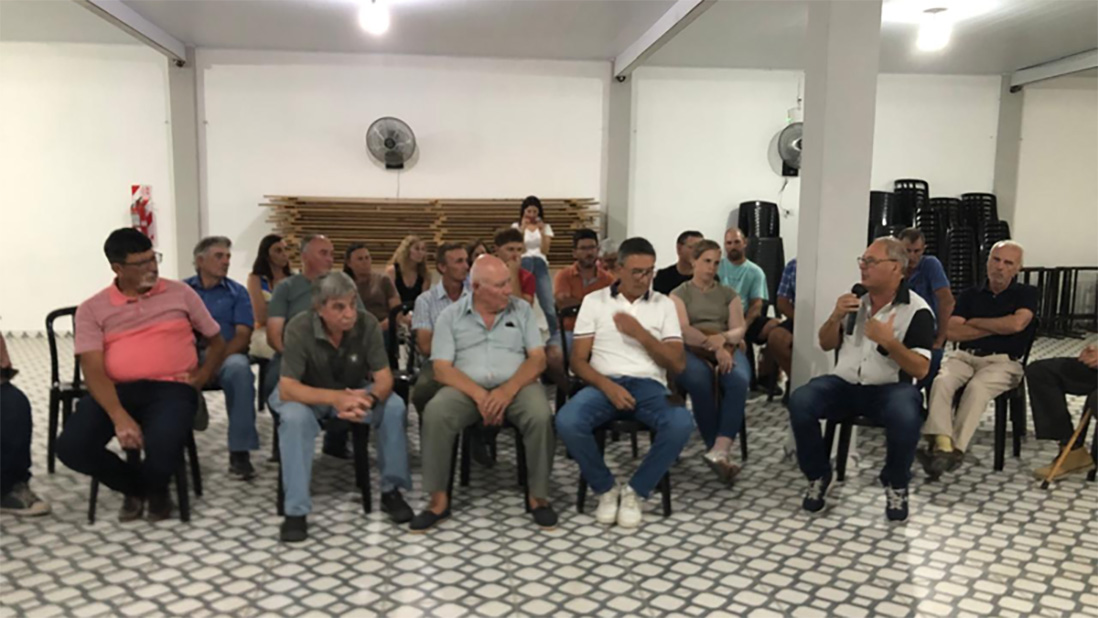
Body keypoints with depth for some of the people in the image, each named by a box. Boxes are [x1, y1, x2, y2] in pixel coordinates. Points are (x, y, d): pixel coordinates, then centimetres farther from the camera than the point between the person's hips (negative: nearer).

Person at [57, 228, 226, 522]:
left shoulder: (180, 293, 12)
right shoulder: (92, 309, 8)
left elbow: (217, 341, 20)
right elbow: (93, 370, -5)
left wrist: (202, 376, -2)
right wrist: (119, 417, -23)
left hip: (171, 388, -1)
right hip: (117, 390, 2)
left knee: (162, 447, -34)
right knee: (71, 447, -25)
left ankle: (155, 488, 8)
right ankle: (133, 486, 9)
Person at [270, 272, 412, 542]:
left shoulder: (367, 323, -21)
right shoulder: (299, 328, -28)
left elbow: (384, 378, -19)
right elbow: (287, 389, -31)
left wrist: (369, 399, -43)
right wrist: (336, 398, -46)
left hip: (353, 392, 2)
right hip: (307, 395, -2)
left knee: (394, 406, -24)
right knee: (295, 417, -35)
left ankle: (391, 491, -8)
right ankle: (295, 511, -25)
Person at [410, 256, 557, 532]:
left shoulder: (522, 310, 8)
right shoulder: (450, 316, 5)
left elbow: (538, 359, 0)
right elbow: (442, 368, -3)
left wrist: (508, 390, -18)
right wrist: (479, 395, -19)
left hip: (516, 386, 1)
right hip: (467, 389, 0)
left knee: (541, 416, -31)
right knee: (435, 415, -30)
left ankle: (538, 496, -11)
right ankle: (438, 500, -15)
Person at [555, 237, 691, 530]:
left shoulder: (664, 304, 12)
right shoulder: (594, 301, 9)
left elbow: (678, 365, 4)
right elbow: (578, 361, 4)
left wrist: (641, 333, -9)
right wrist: (607, 386, -15)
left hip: (648, 385, 1)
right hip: (604, 384, 0)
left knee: (681, 424, -33)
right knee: (567, 422, -33)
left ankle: (634, 492, -10)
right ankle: (606, 489, -5)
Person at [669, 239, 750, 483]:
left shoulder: (728, 293, 21)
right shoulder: (679, 293, 12)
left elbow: (740, 329, 8)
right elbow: (683, 330, -5)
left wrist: (722, 338, -16)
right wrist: (712, 345, -21)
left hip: (726, 349, 3)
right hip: (691, 350, -2)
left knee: (740, 380, -34)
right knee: (701, 382, -38)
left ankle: (719, 451, -41)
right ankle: (722, 452, -27)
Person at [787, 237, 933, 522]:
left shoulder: (917, 310, -7)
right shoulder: (856, 299, 8)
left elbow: (920, 370, -12)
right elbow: (825, 345, 13)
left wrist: (889, 341, -26)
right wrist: (835, 318, -7)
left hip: (889, 388, -3)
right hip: (844, 383, 4)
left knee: (905, 416, -36)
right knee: (800, 401, -24)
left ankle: (896, 486, -5)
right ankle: (818, 477, -3)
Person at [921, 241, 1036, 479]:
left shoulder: (1026, 293, 8)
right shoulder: (970, 294, 14)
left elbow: (1017, 323, -13)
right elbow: (951, 332, 1)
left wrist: (976, 322, 0)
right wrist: (996, 327, -3)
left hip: (1003, 362, -3)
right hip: (964, 356, 3)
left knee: (976, 388, -35)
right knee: (941, 381, -30)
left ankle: (955, 449, -35)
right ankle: (942, 443, -43)